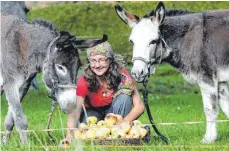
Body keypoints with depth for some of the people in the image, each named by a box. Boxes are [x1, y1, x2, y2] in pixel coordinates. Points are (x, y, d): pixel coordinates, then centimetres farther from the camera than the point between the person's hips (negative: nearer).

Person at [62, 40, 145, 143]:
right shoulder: (84, 81, -26)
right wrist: (70, 134, -60)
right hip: (93, 112, -1)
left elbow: (139, 106, -26)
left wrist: (125, 121, -47)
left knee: (124, 97, -30)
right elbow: (75, 110, -39)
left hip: (115, 111, 1)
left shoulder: (121, 75, -24)